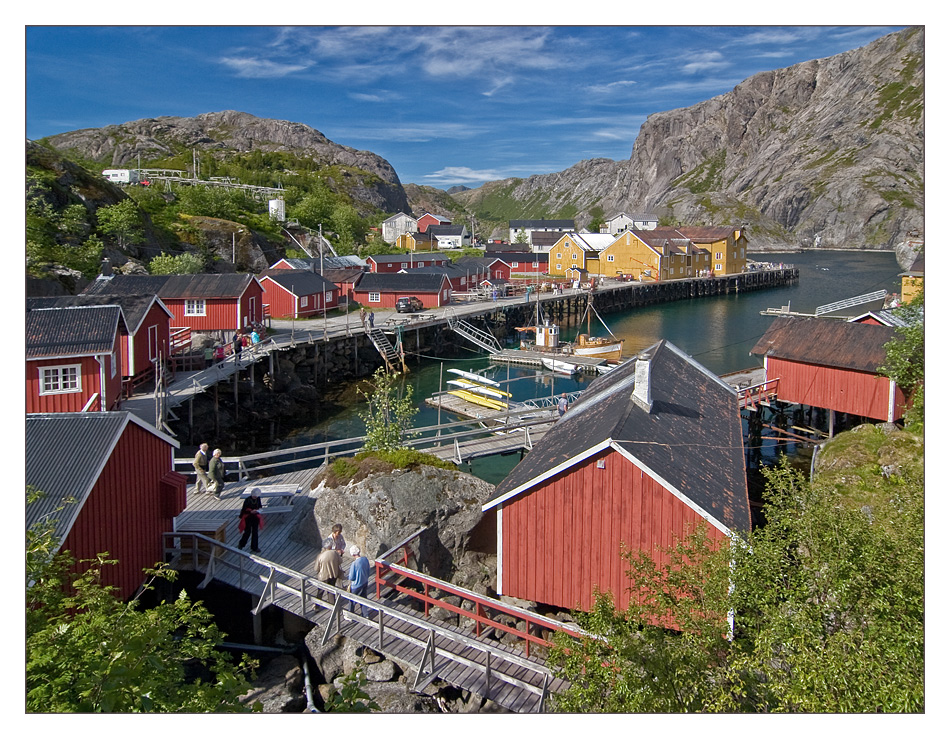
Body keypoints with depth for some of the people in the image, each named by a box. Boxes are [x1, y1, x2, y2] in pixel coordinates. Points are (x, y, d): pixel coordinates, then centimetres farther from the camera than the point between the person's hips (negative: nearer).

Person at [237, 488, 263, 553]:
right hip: (248, 518, -4)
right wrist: (250, 512, -30)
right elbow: (244, 509, -16)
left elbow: (259, 506, 11)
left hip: (255, 517, 5)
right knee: (247, 532, 0)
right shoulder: (247, 500, -19)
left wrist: (259, 510, -11)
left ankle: (254, 547, 18)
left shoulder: (258, 499, -4)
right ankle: (240, 545, 25)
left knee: (255, 532, 7)